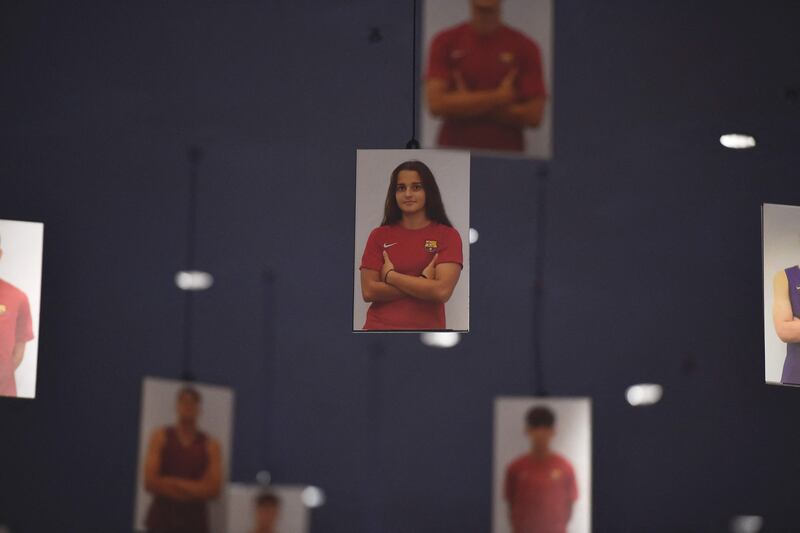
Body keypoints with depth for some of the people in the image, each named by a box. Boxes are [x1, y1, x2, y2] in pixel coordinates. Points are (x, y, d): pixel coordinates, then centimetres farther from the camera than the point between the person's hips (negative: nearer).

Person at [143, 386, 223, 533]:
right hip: (162, 517, -1)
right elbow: (150, 482, -7)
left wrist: (171, 483, -11)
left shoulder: (210, 445, 3)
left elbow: (213, 489, -7)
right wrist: (193, 488, -7)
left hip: (195, 521, 1)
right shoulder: (160, 437, 2)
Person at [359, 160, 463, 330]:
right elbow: (369, 291, -6)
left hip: (426, 327, -1)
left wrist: (390, 276, -9)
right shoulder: (379, 235, 3)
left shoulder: (447, 235, -4)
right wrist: (423, 282, -12)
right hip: (379, 325, 1)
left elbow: (442, 291, -15)